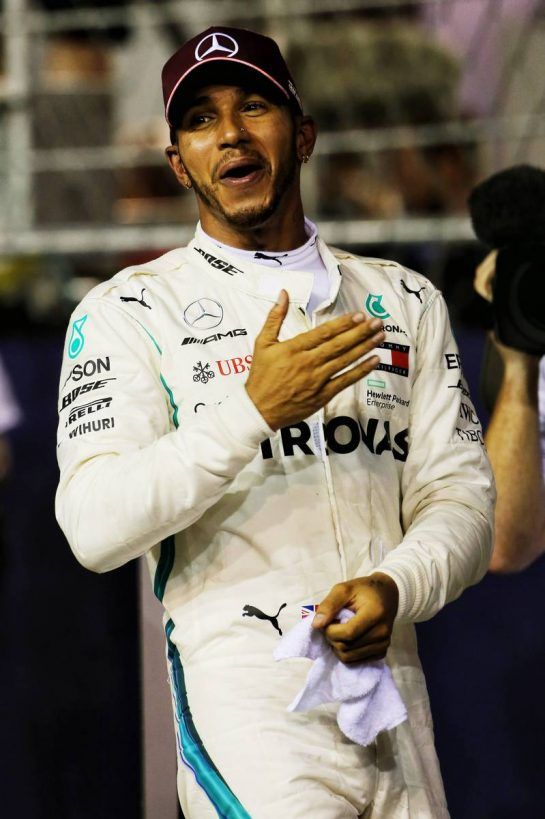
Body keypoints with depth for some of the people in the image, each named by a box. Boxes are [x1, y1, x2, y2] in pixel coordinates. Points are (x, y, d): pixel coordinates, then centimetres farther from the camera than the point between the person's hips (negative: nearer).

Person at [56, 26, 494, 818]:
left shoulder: (405, 302, 17)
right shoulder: (129, 312, 4)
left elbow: (460, 493, 10)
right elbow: (95, 528, -9)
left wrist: (395, 588, -11)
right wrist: (252, 410, -19)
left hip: (391, 687, 4)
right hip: (244, 693, -4)